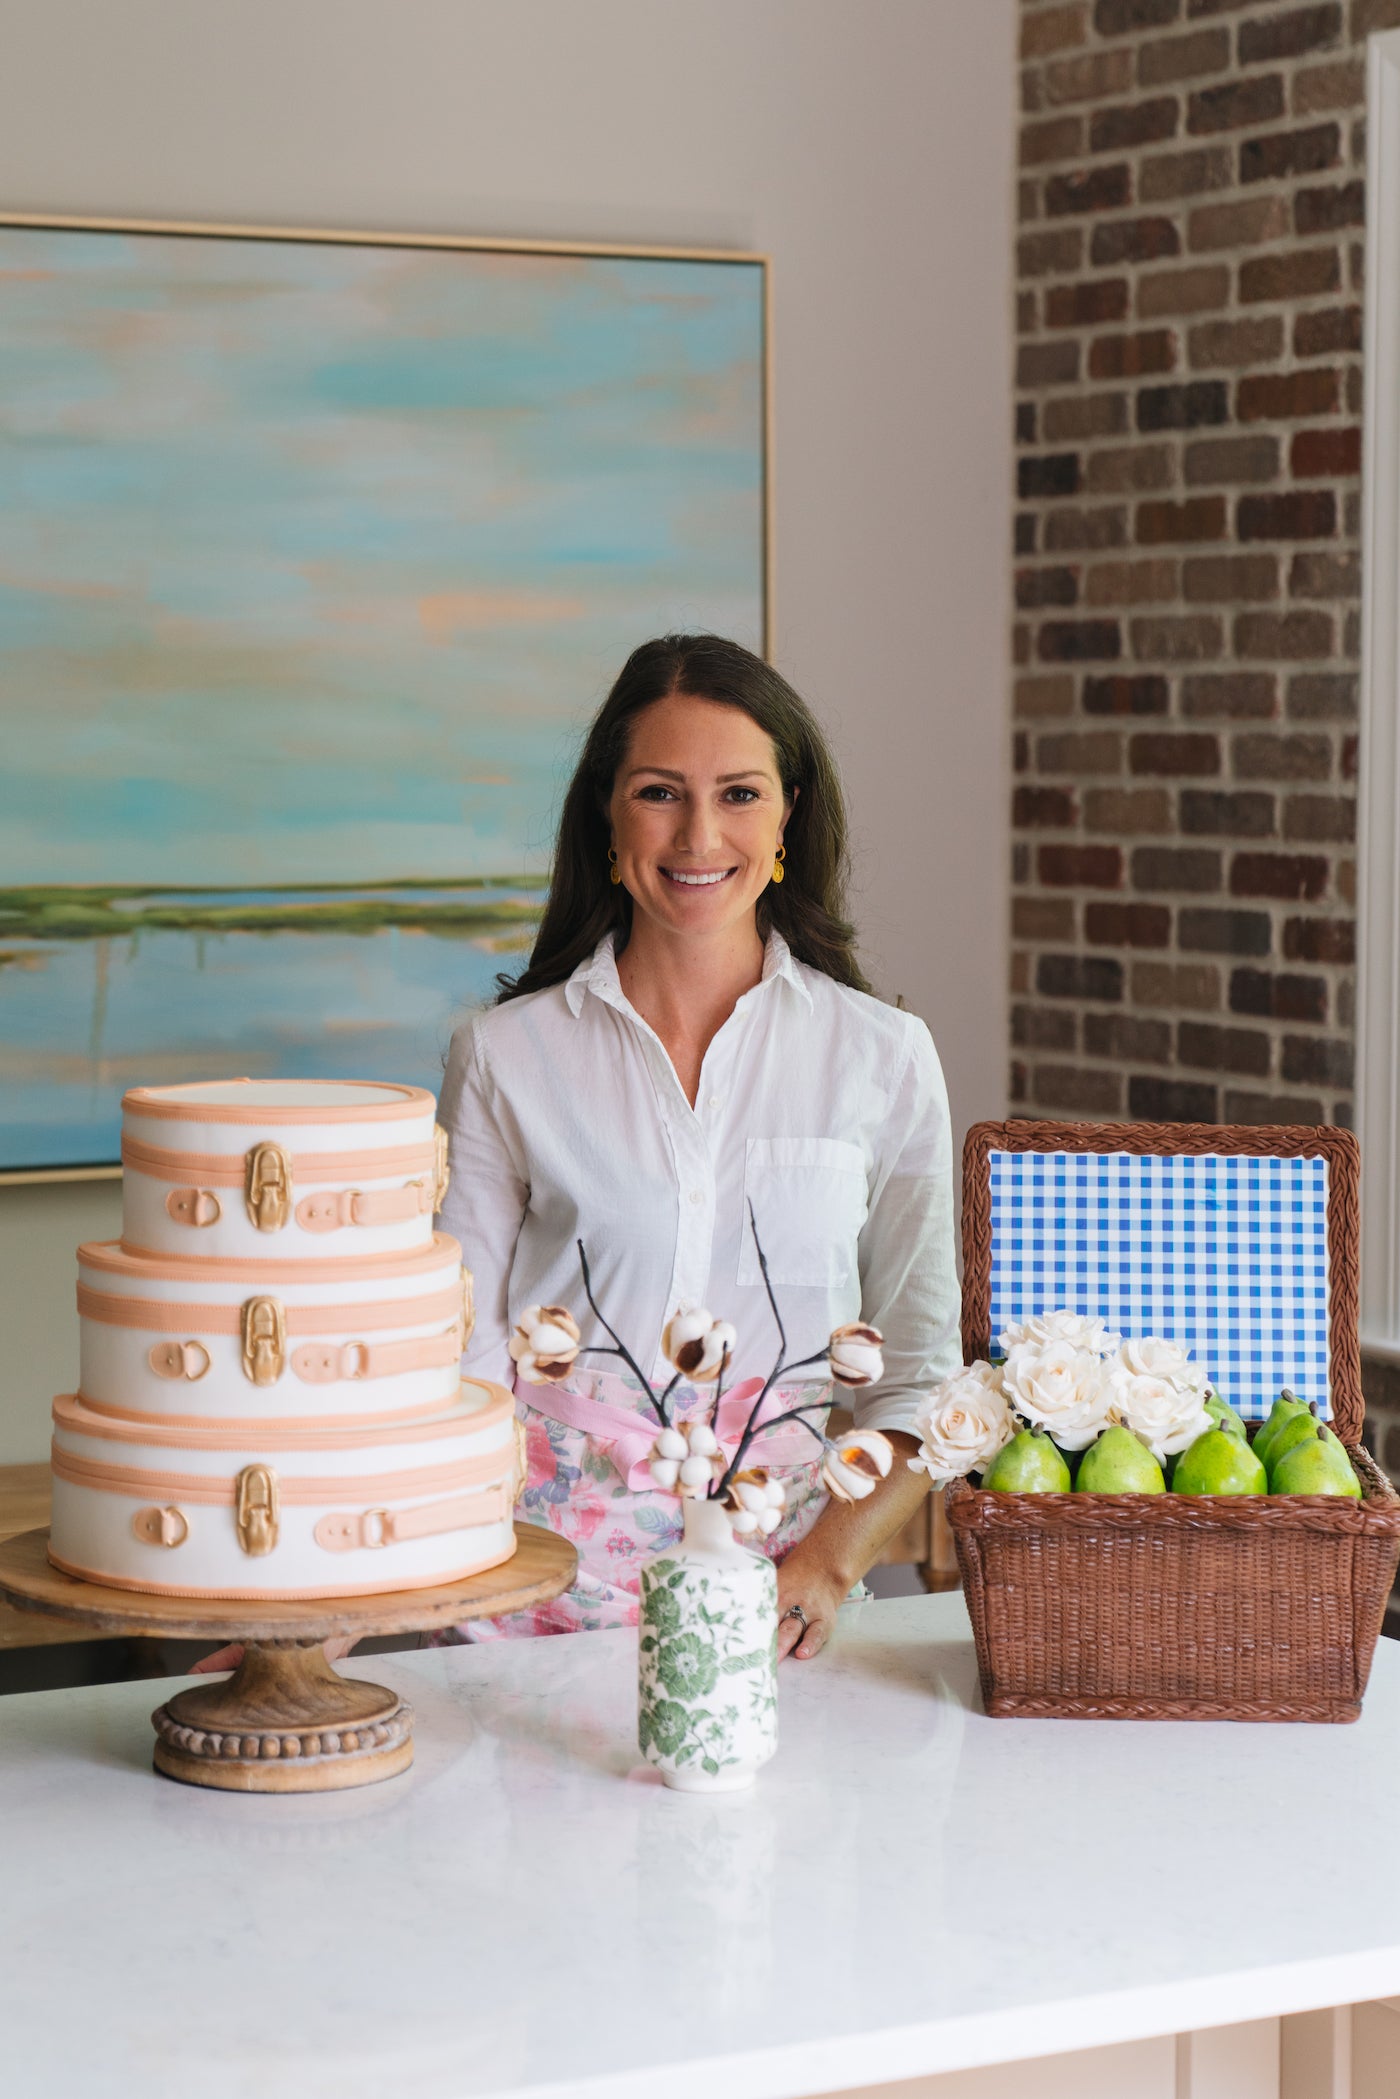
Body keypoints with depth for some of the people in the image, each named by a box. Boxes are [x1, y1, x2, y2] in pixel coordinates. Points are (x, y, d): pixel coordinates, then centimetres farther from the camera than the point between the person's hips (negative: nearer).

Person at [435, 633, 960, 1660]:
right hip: (550, 1585, 0)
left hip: (782, 1570, 1)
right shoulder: (504, 1055, 6)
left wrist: (827, 1566, -8)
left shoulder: (884, 1056, 7)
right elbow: (461, 1359, 6)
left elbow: (921, 1372, 9)